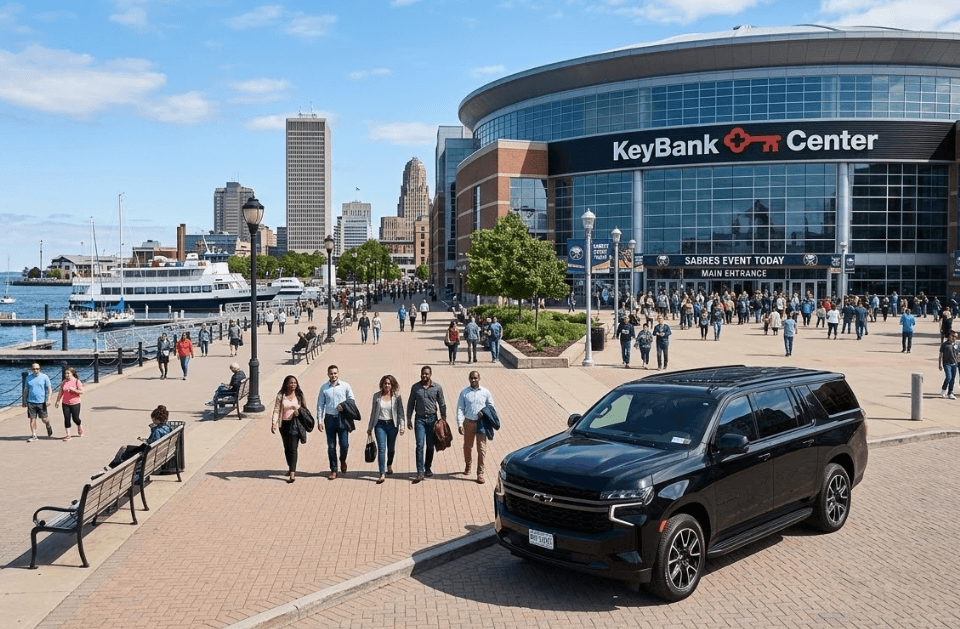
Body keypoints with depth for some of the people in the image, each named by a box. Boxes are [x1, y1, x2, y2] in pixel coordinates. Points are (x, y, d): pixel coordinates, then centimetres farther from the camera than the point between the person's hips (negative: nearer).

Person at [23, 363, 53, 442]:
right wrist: (24, 401, 10)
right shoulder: (28, 378, 8)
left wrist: (48, 399, -13)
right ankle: (33, 435, 7)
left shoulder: (44, 377, -1)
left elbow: (49, 389, -2)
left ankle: (49, 427, 32)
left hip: (41, 402, -2)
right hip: (31, 402, 2)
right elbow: (26, 390, 14)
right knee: (32, 419, 1)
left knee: (44, 419, 0)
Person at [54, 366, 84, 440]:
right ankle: (68, 435, 4)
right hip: (65, 404, 3)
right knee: (67, 419, -2)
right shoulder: (64, 382, 4)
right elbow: (61, 392, 9)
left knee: (75, 419, 1)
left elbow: (82, 392, -9)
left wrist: (74, 390, -22)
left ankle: (79, 427, 34)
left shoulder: (77, 381, -7)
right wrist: (58, 401, 3)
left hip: (75, 403, -3)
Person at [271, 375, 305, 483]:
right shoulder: (281, 395, 0)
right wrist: (274, 424, -13)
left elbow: (304, 408, 13)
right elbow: (276, 410, -3)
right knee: (287, 448, 14)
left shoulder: (299, 395, 2)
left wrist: (299, 412, -10)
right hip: (284, 424, 2)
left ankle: (292, 473, -14)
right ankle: (291, 468, 32)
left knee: (293, 448, -10)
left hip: (295, 424, -2)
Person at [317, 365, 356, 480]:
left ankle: (343, 460, 29)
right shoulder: (324, 388, 3)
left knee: (344, 444, -4)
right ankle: (334, 470, 17)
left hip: (342, 418, -1)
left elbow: (352, 400, 7)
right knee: (331, 446, 5)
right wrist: (319, 421, 3)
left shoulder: (345, 386, 1)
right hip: (329, 418, 1)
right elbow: (320, 405, 7)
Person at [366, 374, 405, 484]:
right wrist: (370, 427, 10)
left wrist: (401, 426, -8)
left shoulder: (397, 396, -2)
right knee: (381, 449, -9)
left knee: (391, 448, 14)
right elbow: (373, 412, 8)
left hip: (392, 425, 0)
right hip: (380, 425, 0)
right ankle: (382, 474, -10)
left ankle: (389, 465, 43)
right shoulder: (377, 396, 1)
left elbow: (400, 412, 0)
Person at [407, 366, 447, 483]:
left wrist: (443, 419, 2)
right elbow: (410, 404, 7)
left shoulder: (437, 388, 0)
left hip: (432, 418, 1)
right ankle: (420, 473, -10)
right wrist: (409, 419, 4)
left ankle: (428, 468, 25)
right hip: (419, 419, -1)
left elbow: (442, 404, 5)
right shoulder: (415, 387, 1)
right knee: (420, 445, -9)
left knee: (430, 446, 8)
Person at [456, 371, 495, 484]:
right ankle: (468, 466, 38)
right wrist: (460, 424, -9)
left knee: (481, 449, -3)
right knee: (467, 446, 14)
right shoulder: (464, 393, 0)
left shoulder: (485, 393, 1)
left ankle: (480, 473, 3)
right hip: (468, 423, 1)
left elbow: (491, 407, 10)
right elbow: (460, 409, 0)